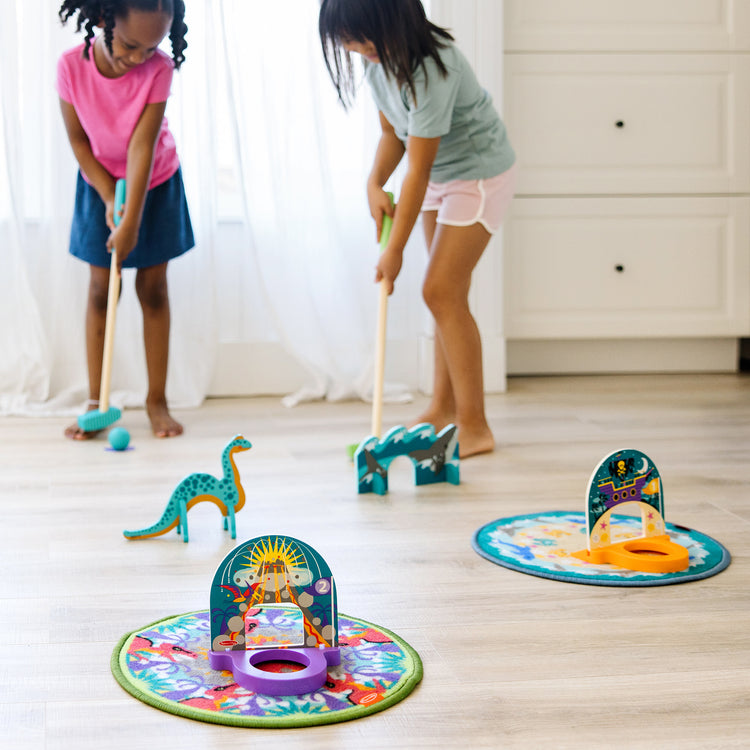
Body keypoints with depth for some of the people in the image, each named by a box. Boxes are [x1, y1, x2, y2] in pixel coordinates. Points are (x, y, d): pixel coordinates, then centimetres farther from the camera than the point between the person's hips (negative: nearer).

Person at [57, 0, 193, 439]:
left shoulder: (159, 69, -26)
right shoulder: (72, 66, -22)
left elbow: (142, 147, -28)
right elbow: (78, 139, -11)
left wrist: (131, 221, -30)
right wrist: (109, 197, -18)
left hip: (155, 184, -1)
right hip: (100, 184, 1)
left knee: (153, 288, 3)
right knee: (100, 289, 2)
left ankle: (157, 399, 11)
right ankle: (95, 402, 7)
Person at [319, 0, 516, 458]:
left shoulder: (430, 69, -32)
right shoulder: (378, 59, -6)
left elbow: (418, 169, -28)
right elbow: (393, 135, 5)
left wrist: (396, 249, -23)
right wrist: (375, 184, -14)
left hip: (480, 174, -8)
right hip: (440, 175, 8)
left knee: (441, 291, -14)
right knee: (449, 293, 11)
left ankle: (475, 428, -9)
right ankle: (444, 409, 21)